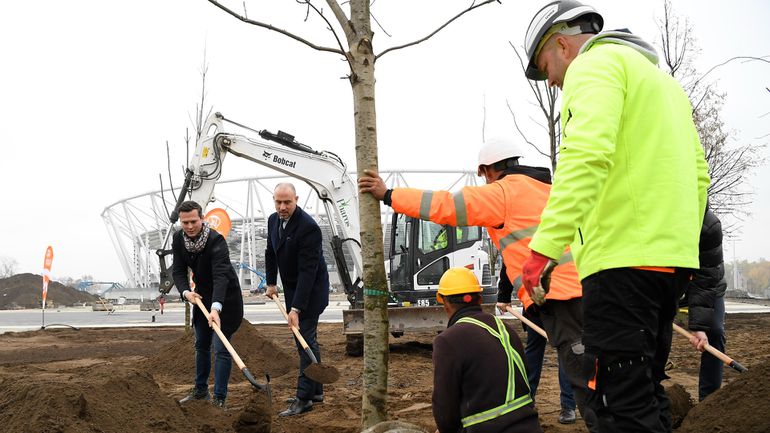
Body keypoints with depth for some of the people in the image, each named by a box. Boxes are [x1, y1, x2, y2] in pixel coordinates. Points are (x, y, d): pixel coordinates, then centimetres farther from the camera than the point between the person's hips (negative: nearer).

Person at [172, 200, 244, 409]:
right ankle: (200, 389, 35)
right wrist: (185, 292, -27)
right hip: (202, 296, 7)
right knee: (201, 345, 19)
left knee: (221, 348, -9)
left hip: (224, 298, -7)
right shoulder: (179, 238, -11)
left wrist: (216, 308, -52)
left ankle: (219, 398, -2)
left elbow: (221, 276, -40)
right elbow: (178, 270, -7)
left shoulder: (216, 240, -31)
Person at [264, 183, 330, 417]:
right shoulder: (273, 220, -1)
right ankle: (315, 390, 24)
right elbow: (271, 253, 17)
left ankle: (304, 397, -5)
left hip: (311, 290, -8)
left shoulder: (308, 227, -27)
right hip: (292, 287, 8)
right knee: (305, 339, 14)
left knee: (305, 339, -9)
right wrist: (271, 283, 12)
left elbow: (308, 270, -29)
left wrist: (296, 308, -31)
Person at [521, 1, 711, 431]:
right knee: (646, 392, 15)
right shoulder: (660, 77, 27)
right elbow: (699, 174, 25)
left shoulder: (595, 63, -3)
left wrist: (545, 244, -24)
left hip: (624, 257, -10)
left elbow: (587, 155, -21)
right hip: (671, 256, 10)